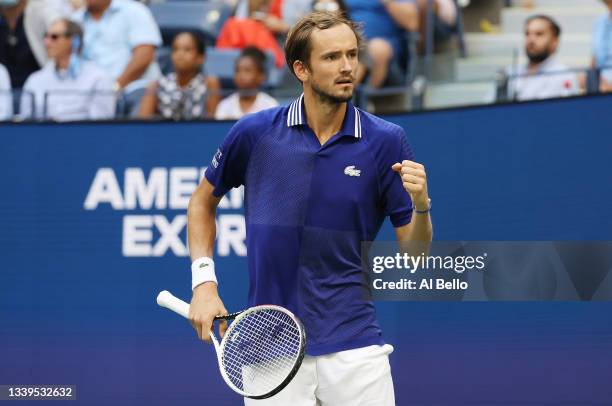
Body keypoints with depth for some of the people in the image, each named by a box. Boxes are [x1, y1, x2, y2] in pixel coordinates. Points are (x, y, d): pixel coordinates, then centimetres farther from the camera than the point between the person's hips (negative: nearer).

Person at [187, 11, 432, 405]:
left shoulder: (386, 141, -2)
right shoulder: (255, 132, -2)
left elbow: (415, 252, 1)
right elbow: (204, 200, 16)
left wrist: (421, 204, -19)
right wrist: (204, 280, 4)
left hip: (353, 346, 0)